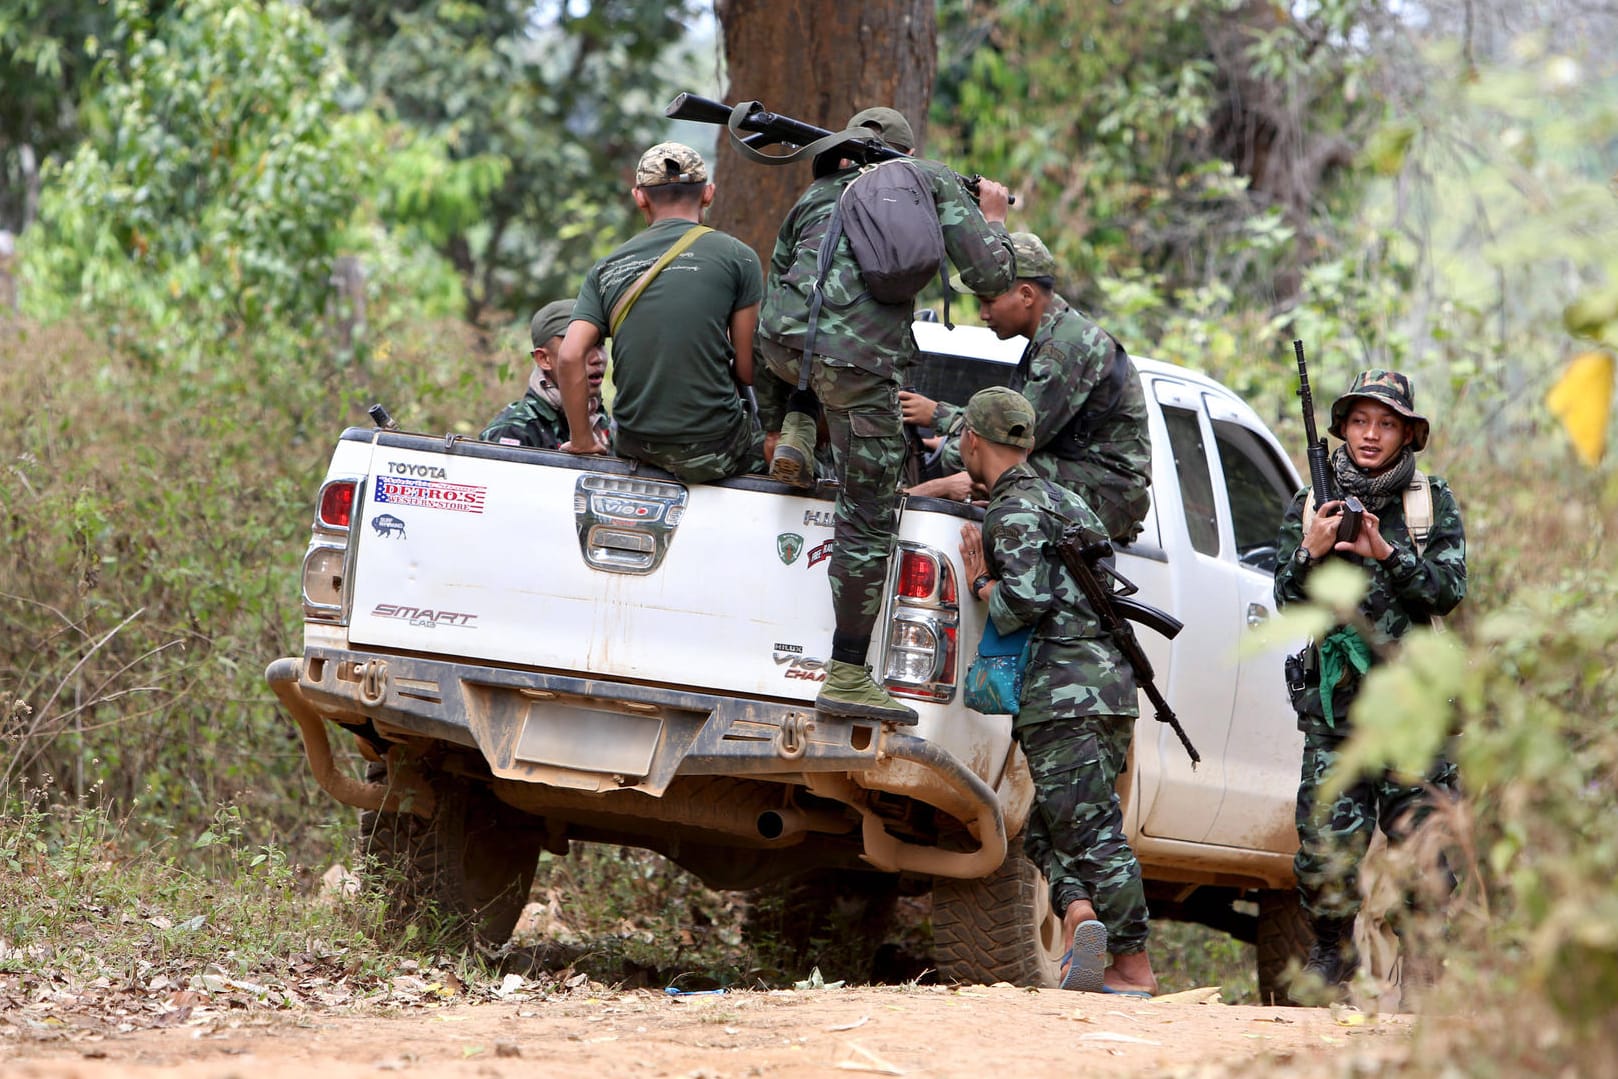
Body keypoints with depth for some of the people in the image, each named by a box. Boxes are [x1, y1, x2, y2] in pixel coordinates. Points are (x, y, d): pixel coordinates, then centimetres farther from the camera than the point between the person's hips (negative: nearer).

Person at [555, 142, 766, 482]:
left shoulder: (607, 268, 6)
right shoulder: (736, 256, -3)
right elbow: (748, 370, -2)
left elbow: (569, 358, -4)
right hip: (710, 450, -4)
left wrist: (582, 441, 7)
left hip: (635, 446, 4)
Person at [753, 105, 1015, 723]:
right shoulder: (931, 180, 18)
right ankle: (847, 679, 2)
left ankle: (796, 435, 23)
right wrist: (992, 217, 32)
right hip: (860, 364, -4)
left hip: (785, 346, 4)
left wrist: (772, 426, 38)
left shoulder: (814, 198, 29)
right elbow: (990, 276, 9)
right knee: (869, 523, 3)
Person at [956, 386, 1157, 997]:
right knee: (1051, 827, 13)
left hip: (1064, 692, -9)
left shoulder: (1014, 511, -7)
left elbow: (1029, 600, -19)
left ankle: (1134, 968, -10)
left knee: (1089, 828, -9)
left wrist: (982, 585, 1)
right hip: (1108, 687, 9)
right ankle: (1083, 917, -9)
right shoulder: (1062, 499, 23)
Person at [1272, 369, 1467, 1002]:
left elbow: (1448, 591, -4)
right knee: (1326, 845, -6)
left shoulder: (1435, 504, 7)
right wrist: (1311, 552, -15)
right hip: (1333, 703, 1)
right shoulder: (1311, 504, 9)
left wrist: (1386, 553, -17)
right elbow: (1288, 600, 3)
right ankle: (1331, 956, 13)